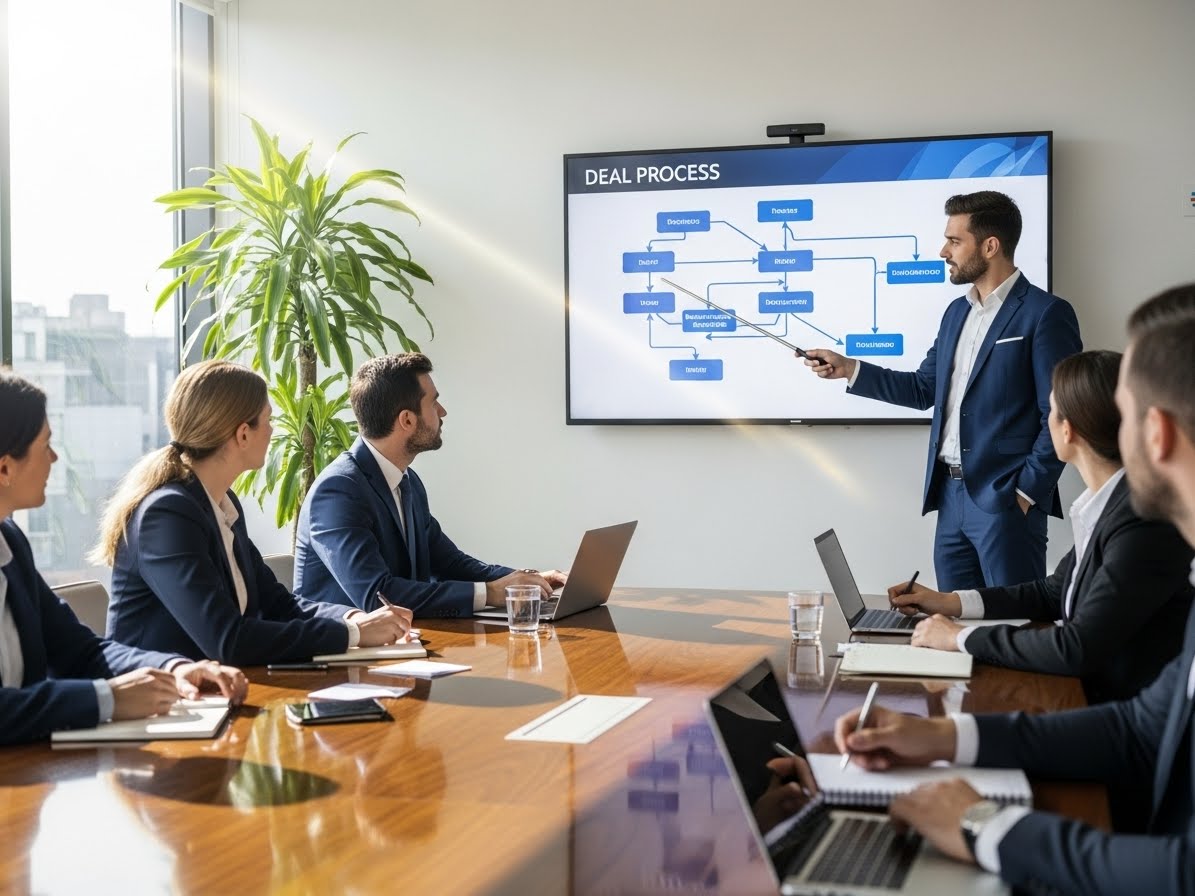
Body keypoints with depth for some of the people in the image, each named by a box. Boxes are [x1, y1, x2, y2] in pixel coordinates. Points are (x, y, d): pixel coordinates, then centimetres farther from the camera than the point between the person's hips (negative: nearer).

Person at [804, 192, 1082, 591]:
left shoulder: (1045, 314, -9)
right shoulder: (957, 311, 16)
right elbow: (924, 389, 19)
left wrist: (1027, 492, -14)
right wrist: (848, 369, 11)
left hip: (1005, 499, -7)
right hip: (951, 495, 8)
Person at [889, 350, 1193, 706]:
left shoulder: (1144, 522, -24)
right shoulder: (1106, 504, 3)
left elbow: (1078, 649, -25)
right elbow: (1053, 593, 16)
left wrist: (962, 637, -16)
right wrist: (949, 603, 9)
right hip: (1093, 691, 7)